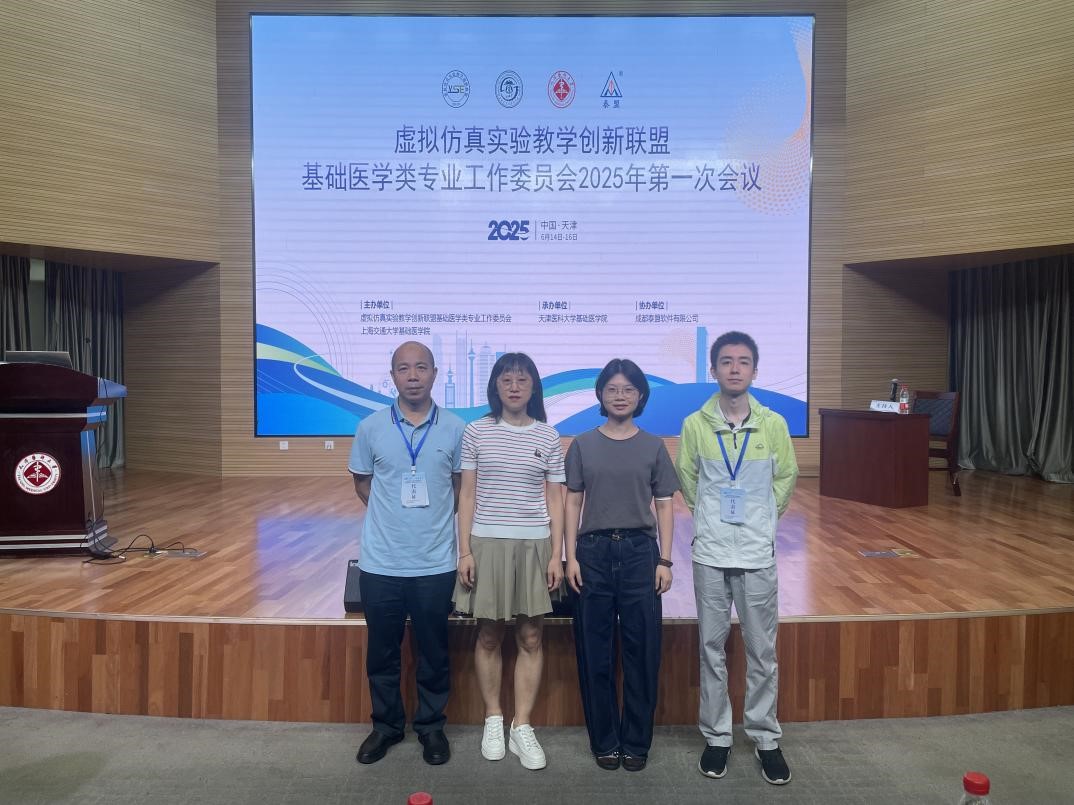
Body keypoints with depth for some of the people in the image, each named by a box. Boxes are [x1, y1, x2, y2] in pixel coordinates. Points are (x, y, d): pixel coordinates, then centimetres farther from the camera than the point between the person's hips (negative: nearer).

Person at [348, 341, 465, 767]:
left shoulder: (455, 428, -3)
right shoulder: (371, 427, -3)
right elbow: (362, 482, 9)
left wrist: (432, 516, 5)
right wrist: (395, 513, 4)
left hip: (435, 563, 0)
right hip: (381, 562, 1)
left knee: (433, 651, 12)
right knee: (382, 651, 14)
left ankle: (431, 726, 31)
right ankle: (386, 725, 33)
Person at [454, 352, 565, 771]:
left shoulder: (548, 436, 3)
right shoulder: (476, 432, 1)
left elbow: (554, 499, 4)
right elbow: (467, 495, 1)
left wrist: (557, 555, -1)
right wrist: (464, 551, -4)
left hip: (534, 544, 1)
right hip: (487, 543, -1)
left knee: (530, 638, 4)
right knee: (489, 636, 8)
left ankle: (522, 727, 15)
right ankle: (493, 720, 24)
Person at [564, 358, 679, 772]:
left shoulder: (654, 447, 5)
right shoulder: (583, 445, 4)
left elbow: (664, 506, 5)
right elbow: (573, 503, 4)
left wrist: (665, 560, -1)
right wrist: (571, 557, -3)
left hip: (639, 552, 0)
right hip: (594, 552, 0)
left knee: (641, 649, 4)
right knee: (595, 651, 6)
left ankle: (636, 742, 20)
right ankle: (604, 740, 21)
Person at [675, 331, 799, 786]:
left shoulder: (773, 424, -3)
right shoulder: (695, 424, -4)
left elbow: (786, 477, 10)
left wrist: (760, 518, 9)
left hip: (757, 552, 0)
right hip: (710, 552, 0)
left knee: (762, 650, 8)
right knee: (712, 648, 9)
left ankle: (766, 738, 23)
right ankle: (716, 736, 23)